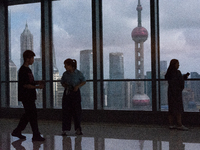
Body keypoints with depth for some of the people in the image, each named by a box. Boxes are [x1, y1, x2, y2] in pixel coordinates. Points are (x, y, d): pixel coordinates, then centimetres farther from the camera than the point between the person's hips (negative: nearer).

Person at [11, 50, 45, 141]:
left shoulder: (28, 69, 15)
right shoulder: (23, 70, -15)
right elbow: (25, 85, -20)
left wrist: (37, 82, 6)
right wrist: (37, 87, -22)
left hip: (30, 96, 10)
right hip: (26, 96, -10)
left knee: (28, 115, 14)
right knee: (33, 115, -6)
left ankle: (17, 131, 24)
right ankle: (36, 135, -1)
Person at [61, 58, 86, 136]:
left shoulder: (78, 73, -6)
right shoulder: (65, 74, 2)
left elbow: (84, 81, 3)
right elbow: (62, 82, 16)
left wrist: (78, 86, -13)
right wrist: (65, 85, -6)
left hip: (75, 92, -2)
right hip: (67, 93, 2)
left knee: (77, 111, 1)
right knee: (66, 111, -1)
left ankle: (78, 129, 14)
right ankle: (65, 130, 5)